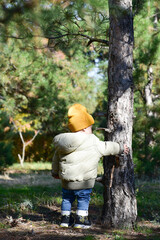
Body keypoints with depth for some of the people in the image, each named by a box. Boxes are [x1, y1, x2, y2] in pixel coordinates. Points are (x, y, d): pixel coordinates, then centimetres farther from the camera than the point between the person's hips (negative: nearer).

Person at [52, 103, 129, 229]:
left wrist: (55, 172, 32)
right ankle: (81, 220, 8)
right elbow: (106, 148, -1)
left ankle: (65, 219, 25)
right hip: (83, 181, -6)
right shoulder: (93, 142, -12)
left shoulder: (63, 143, 7)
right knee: (83, 199, 7)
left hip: (66, 181, 6)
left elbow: (56, 158, 17)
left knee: (67, 198, 19)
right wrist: (121, 148, 14)